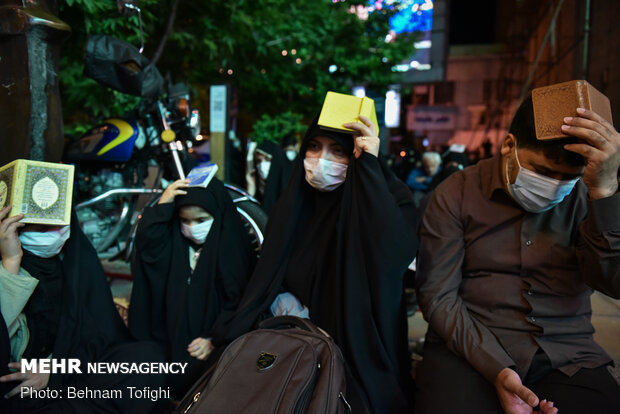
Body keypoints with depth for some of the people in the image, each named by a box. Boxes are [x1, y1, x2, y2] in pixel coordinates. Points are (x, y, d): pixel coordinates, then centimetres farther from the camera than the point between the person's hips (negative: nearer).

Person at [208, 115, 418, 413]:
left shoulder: (386, 197, -12)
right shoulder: (292, 206, 1)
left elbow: (394, 253, -34)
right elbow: (267, 280, 4)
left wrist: (370, 164, -30)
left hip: (359, 356, -3)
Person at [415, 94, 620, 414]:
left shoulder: (586, 196, 5)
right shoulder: (455, 195, -3)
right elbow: (438, 296, -6)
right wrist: (496, 369, -18)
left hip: (567, 356, 2)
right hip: (469, 347, -2)